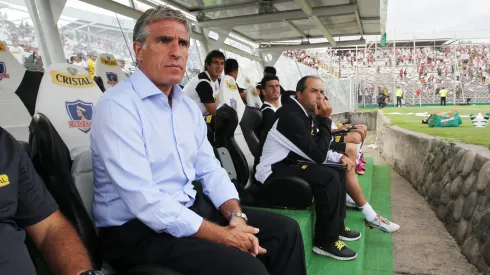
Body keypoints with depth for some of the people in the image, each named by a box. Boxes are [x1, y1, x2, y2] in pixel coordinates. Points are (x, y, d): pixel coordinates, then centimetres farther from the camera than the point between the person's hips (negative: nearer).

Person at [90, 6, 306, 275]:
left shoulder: (189, 107, 8)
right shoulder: (117, 106, -18)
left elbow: (210, 170, 9)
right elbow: (145, 202, -24)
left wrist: (236, 216, -9)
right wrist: (219, 234, -20)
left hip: (190, 209, 8)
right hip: (137, 228, -7)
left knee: (285, 230, 3)